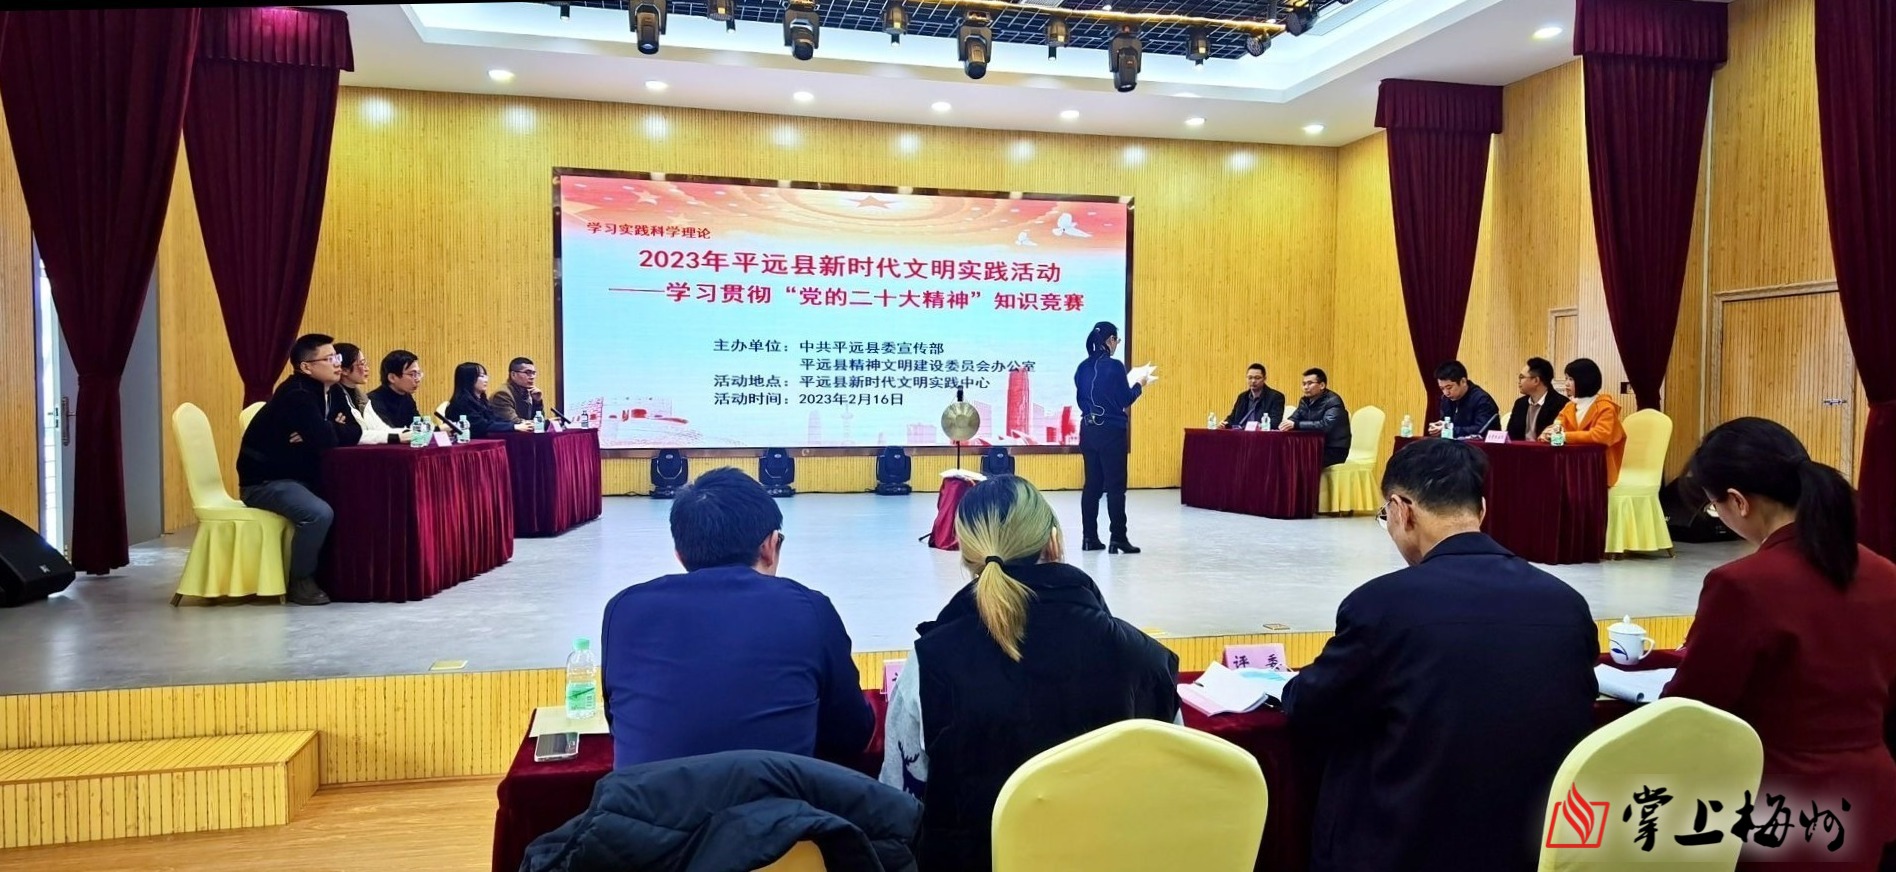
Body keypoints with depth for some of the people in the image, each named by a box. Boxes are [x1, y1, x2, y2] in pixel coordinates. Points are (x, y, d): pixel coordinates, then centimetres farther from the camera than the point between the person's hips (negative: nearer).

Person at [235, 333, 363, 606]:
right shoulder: (297, 395, -22)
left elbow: (354, 432, -1)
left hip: (300, 476, 9)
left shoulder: (333, 391, 6)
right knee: (319, 513, -30)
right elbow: (326, 441, -30)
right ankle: (301, 581, -10)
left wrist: (323, 432, -18)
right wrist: (333, 429, -8)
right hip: (264, 482, -9)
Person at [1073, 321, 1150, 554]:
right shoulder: (1115, 366, -13)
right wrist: (1140, 386, 8)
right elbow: (1125, 400, -8)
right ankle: (1117, 538, 1)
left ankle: (1089, 537, 14)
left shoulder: (1083, 368, 6)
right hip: (1112, 432, -6)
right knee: (1115, 486, -1)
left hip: (1089, 430, 6)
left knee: (1092, 484, 11)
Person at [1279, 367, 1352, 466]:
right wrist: (1286, 424, -23)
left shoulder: (1333, 401, -15)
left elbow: (1325, 425, -30)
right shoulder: (1305, 401, 9)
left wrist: (1296, 425, -38)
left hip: (1334, 450, -7)